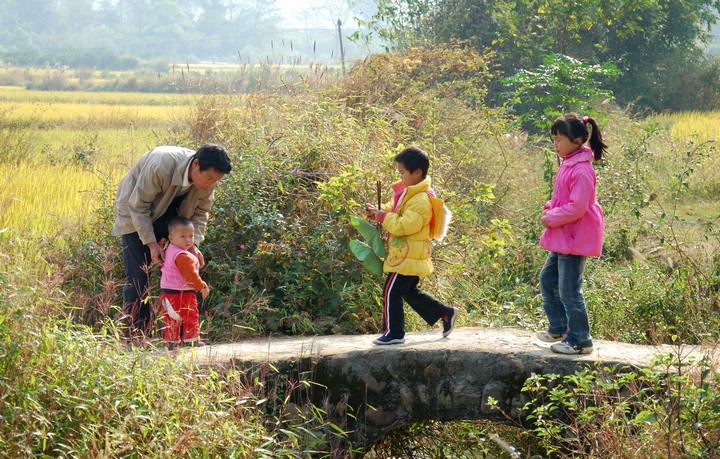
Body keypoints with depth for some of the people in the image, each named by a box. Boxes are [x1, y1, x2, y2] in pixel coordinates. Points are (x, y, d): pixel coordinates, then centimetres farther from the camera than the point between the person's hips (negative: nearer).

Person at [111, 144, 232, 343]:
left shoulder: (208, 179, -19)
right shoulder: (161, 166, -37)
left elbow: (200, 212, -5)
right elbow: (138, 206, -28)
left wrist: (193, 244, -19)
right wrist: (151, 244, -30)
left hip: (170, 213, 5)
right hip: (136, 213, -5)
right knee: (138, 274, -13)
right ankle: (135, 335, -10)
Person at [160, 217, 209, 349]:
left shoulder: (169, 251, 8)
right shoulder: (183, 256, -21)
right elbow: (190, 275, -21)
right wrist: (202, 286, -10)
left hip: (168, 292, 9)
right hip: (182, 293, -9)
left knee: (171, 319, 13)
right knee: (190, 316, 2)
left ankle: (171, 341, 16)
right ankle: (191, 339, 5)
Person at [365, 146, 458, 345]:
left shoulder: (420, 201, -23)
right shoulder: (409, 192, 10)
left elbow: (404, 225, -29)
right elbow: (394, 208, 22)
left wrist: (383, 216, -20)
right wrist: (378, 211, 3)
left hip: (408, 256, -10)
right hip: (406, 254, 10)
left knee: (391, 292, -4)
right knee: (409, 292, 20)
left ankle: (394, 333, 5)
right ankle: (446, 313, 26)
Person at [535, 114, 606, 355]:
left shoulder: (581, 170, -21)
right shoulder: (567, 164, 11)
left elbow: (577, 208, -24)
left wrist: (551, 218, -15)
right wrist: (550, 208, 5)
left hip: (574, 240, -11)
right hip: (561, 238, 11)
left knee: (568, 290, -5)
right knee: (548, 278, 19)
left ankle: (580, 341, 5)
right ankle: (559, 328, 31)